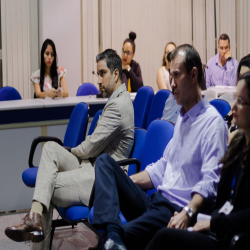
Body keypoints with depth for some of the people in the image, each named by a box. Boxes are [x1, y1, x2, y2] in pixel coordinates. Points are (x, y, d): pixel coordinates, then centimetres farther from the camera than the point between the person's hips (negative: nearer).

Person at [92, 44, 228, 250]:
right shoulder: (182, 118, 20)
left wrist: (188, 213, -36)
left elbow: (210, 181, -20)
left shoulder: (213, 122, -10)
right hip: (153, 202, 10)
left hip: (175, 212, -10)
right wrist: (122, 182, 14)